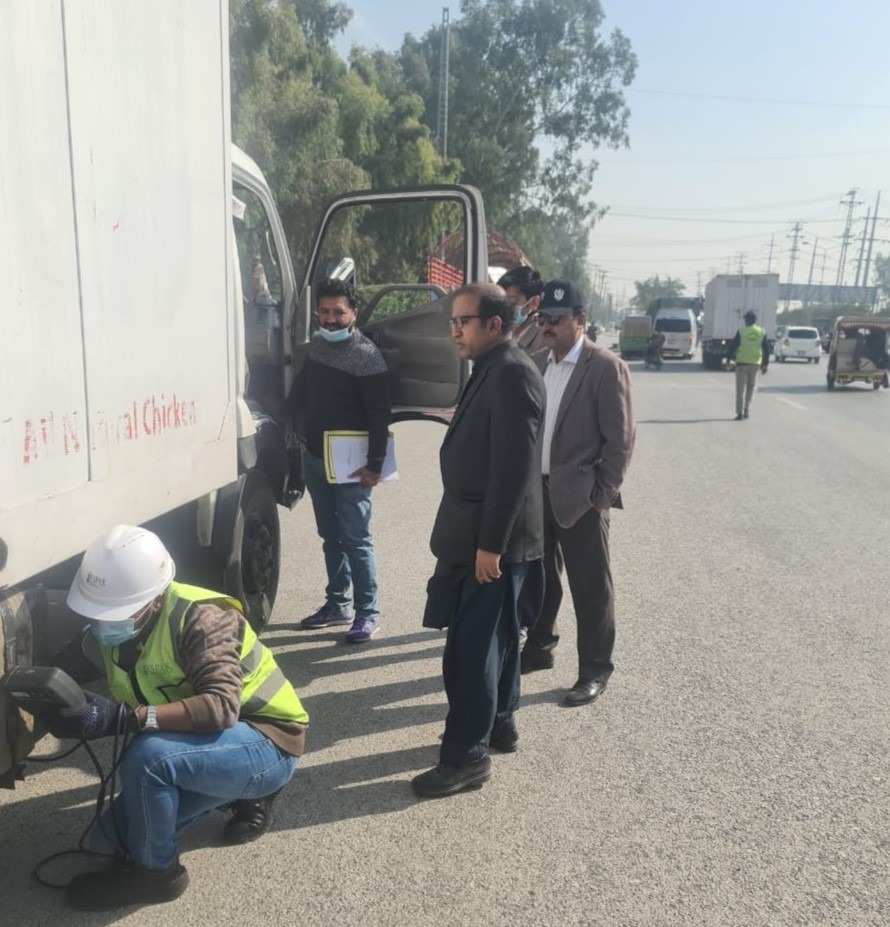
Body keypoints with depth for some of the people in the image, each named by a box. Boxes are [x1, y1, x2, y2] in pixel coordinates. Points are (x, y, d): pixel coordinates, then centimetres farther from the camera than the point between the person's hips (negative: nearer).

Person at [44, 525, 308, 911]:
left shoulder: (200, 619, -28)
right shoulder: (114, 628, -2)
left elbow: (221, 707, -39)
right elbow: (126, 709, 4)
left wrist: (125, 718, -44)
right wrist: (73, 714, -13)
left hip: (268, 742, -9)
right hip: (207, 742, 9)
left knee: (147, 756, -31)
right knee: (115, 833, 9)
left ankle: (152, 871, -3)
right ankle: (244, 795, 20)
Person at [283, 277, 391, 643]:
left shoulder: (366, 356, -14)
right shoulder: (316, 345, 8)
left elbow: (380, 415, -16)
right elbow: (301, 390, 21)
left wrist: (374, 464, -19)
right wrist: (297, 426, 15)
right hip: (315, 458, 7)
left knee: (356, 539, -2)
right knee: (330, 535, 16)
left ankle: (367, 613, 10)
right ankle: (338, 603, 30)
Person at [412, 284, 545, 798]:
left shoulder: (512, 374, -18)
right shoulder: (493, 369, 13)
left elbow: (514, 466, -24)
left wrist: (490, 543, -22)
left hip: (493, 538, -10)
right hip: (483, 532, 10)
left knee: (471, 647, -2)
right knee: (495, 637, 19)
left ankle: (466, 756, 10)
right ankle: (500, 724, 34)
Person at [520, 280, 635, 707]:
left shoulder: (607, 368, -11)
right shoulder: (538, 363, 9)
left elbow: (620, 440, -12)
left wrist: (601, 495, -13)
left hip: (579, 496, -6)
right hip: (536, 491, 7)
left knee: (590, 588, 5)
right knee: (539, 579, 19)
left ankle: (595, 671, 19)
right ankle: (539, 648, 37)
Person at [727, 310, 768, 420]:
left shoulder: (741, 331, -6)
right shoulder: (762, 333, 4)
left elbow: (732, 346, -6)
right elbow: (766, 350, 7)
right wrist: (765, 364, 13)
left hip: (742, 363, -3)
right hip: (755, 364, 3)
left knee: (740, 389, 2)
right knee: (750, 387, 20)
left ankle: (740, 413, -2)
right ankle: (747, 410, 13)